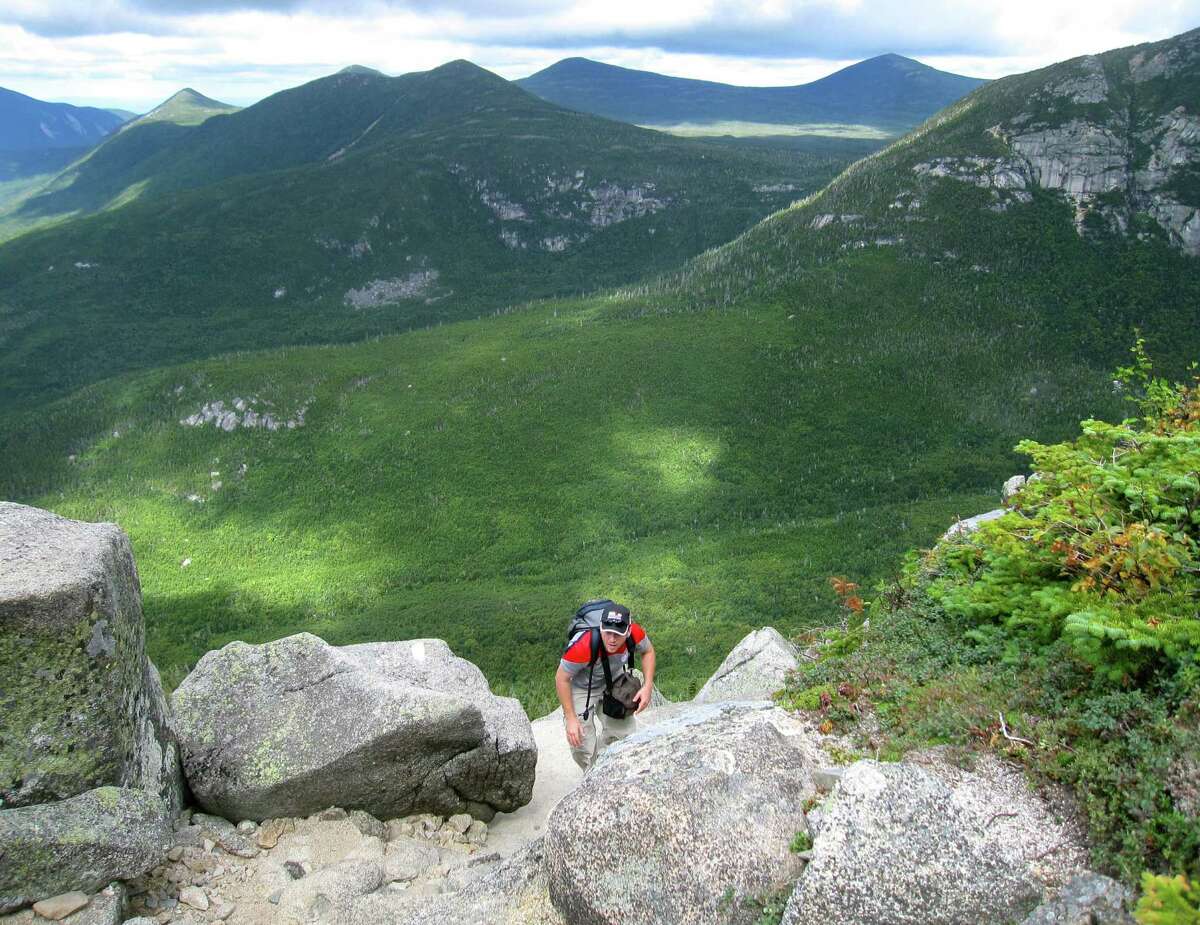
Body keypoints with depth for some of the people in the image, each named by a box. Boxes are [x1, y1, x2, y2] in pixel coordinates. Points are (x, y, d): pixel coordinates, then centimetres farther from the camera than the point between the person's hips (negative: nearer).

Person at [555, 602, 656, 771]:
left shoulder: (634, 634, -30)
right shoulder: (583, 646, -43)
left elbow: (648, 651, -4)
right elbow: (561, 679, -26)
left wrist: (647, 686, -14)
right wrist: (570, 719, -21)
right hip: (581, 687, -4)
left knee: (624, 732, 2)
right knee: (582, 745, -8)